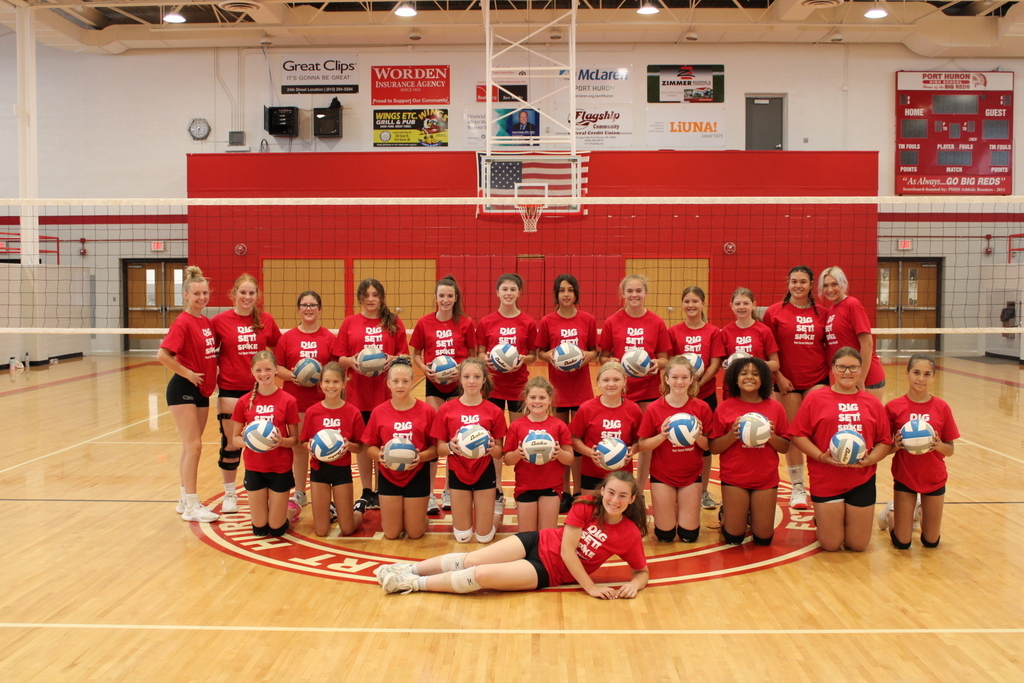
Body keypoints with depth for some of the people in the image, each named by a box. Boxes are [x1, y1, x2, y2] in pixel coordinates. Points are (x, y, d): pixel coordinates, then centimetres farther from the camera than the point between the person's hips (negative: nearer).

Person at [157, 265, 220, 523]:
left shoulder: (206, 322, 9)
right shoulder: (183, 322, -14)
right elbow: (162, 355, -23)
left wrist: (213, 373, 6)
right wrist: (188, 374, -17)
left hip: (202, 391, 8)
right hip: (183, 390, -8)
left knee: (191, 447, 14)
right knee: (193, 446, -8)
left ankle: (185, 500, 24)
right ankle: (191, 506, -2)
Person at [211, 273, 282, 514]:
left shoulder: (266, 321, 1)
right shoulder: (220, 321, -4)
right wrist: (213, 376, -7)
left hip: (259, 389, 1)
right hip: (230, 389, -1)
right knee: (230, 442, 5)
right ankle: (230, 493, 20)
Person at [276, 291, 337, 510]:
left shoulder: (328, 337, 2)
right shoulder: (287, 337, 5)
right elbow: (277, 368, 3)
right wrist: (292, 376, -16)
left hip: (322, 400, -1)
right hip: (295, 400, 1)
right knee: (299, 447, 9)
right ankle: (299, 494, 21)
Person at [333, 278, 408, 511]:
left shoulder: (394, 322, 5)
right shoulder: (350, 322, 5)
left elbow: (404, 355, 4)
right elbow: (339, 357, 4)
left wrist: (393, 359, -16)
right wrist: (350, 361, -16)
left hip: (386, 390, -1)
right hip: (358, 390, 1)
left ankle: (381, 491, 15)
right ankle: (366, 492, 19)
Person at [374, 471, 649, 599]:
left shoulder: (630, 534, -10)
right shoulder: (586, 506, -11)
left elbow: (642, 571, 1)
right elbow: (566, 548, -14)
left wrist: (634, 585, -22)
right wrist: (590, 587, -18)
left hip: (547, 572, -1)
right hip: (537, 543, 2)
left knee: (481, 575, -20)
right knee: (470, 560, -10)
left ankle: (415, 584, -5)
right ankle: (411, 568, 11)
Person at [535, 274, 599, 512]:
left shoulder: (588, 320, 1)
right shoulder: (547, 322, -1)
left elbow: (594, 351, 8)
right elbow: (540, 352, 5)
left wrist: (588, 356, -13)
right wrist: (550, 356, -16)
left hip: (581, 386, 0)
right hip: (557, 386, 0)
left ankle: (577, 492, 13)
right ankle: (563, 492, 16)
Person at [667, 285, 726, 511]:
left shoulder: (713, 332, 1)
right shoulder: (673, 332, 3)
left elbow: (715, 364, -4)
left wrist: (699, 383, -17)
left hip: (706, 393, 0)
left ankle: (703, 492, 19)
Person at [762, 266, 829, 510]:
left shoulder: (821, 313, 5)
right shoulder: (775, 311, -1)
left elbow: (828, 346, 10)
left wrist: (831, 372, -2)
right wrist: (778, 377, -8)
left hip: (817, 380, 1)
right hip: (788, 382, -1)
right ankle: (797, 486, 16)